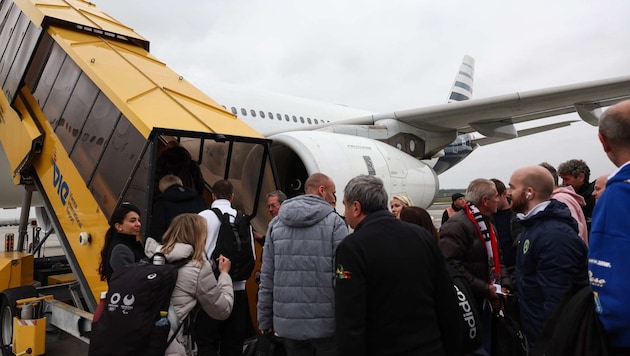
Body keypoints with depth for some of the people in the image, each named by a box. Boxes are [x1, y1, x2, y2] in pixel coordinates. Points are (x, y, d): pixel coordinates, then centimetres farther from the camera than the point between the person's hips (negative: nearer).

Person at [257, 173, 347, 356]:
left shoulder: (276, 223, 5)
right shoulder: (334, 222, -7)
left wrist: (265, 320, 10)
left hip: (288, 323, 4)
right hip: (326, 323, -3)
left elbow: (267, 277, 4)